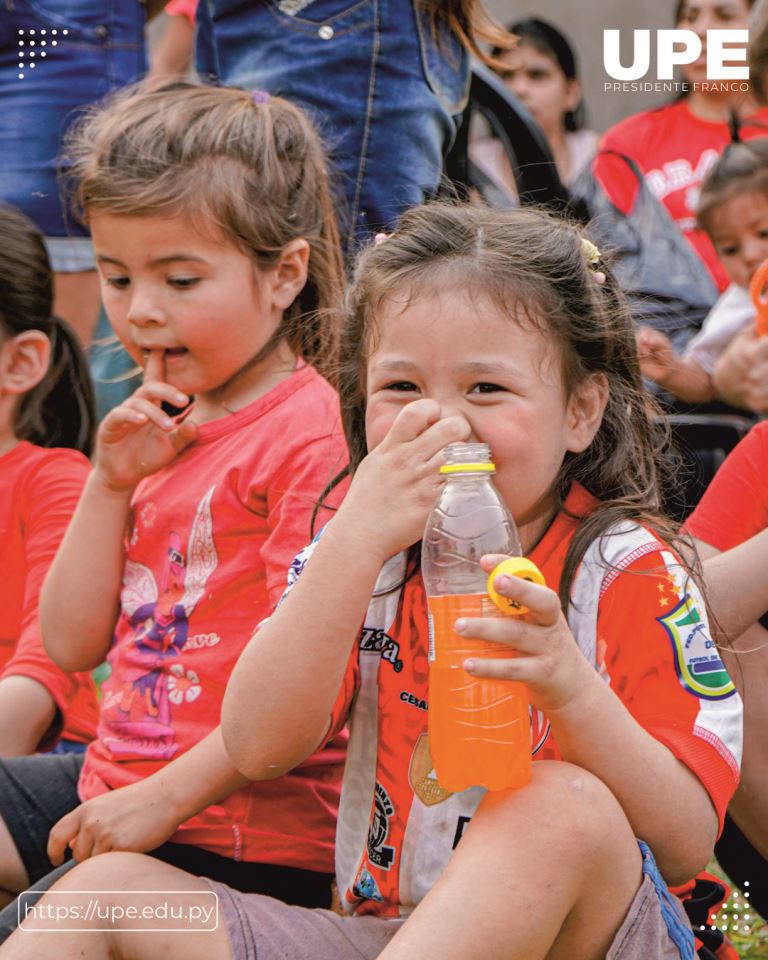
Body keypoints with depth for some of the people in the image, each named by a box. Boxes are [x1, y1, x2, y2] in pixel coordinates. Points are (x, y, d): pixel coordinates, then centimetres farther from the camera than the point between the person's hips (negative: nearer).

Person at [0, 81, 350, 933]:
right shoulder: (165, 433, 14)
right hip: (118, 781, 9)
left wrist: (167, 797, -22)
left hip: (246, 835, -9)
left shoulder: (311, 431, -15)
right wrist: (111, 485, 0)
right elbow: (71, 645, 11)